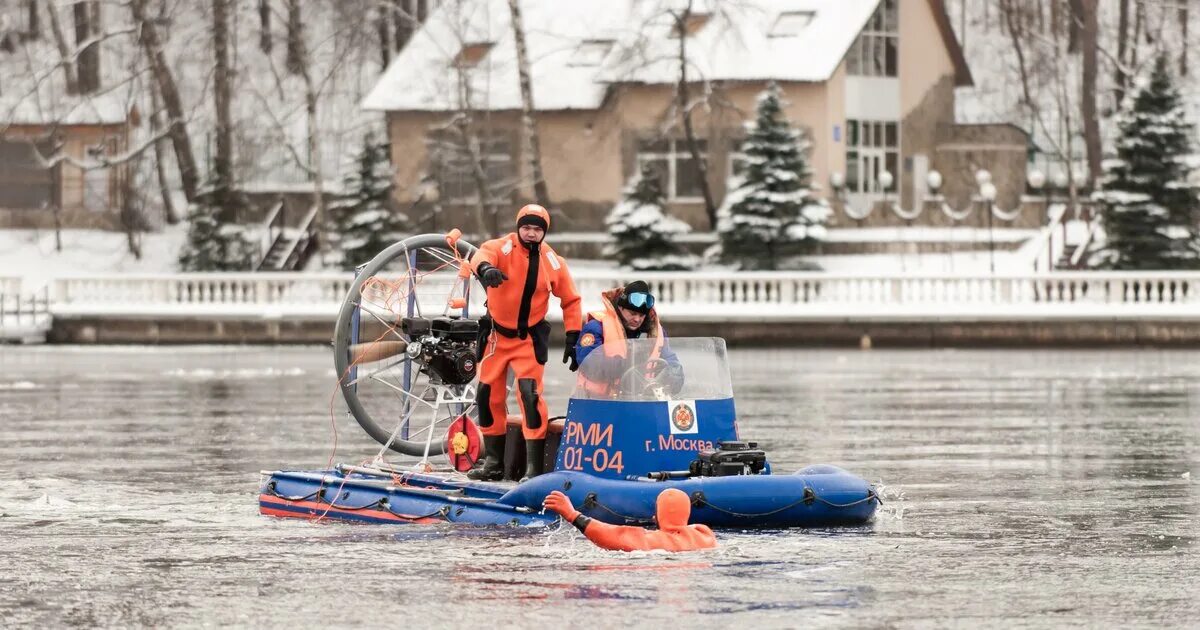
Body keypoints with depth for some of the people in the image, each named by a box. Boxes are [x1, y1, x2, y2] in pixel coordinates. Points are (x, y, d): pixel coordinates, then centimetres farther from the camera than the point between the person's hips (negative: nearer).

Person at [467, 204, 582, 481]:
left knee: (530, 394, -16)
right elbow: (482, 255, -33)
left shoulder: (553, 262, -4)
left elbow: (570, 300, 5)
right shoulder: (503, 247, -10)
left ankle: (534, 465, -13)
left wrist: (573, 336, -2)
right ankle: (493, 461, 23)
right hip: (497, 334, 1)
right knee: (489, 395, 8)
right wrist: (485, 268, -57)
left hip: (529, 338, -1)